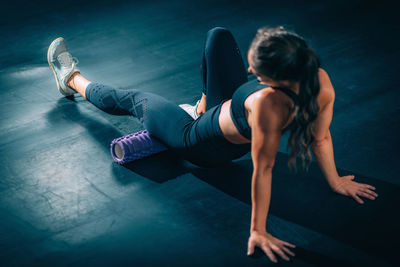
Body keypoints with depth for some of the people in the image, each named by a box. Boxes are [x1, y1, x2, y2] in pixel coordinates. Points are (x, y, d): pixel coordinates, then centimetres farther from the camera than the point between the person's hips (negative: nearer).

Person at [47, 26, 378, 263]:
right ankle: (206, 105, 35)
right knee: (218, 36, 10)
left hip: (203, 145, -6)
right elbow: (321, 137, -15)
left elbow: (262, 170, -38)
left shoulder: (268, 103, -47)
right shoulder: (322, 81, -28)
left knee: (134, 99, 18)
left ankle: (73, 80, 49)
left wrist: (258, 231, -27)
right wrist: (336, 182, 3)